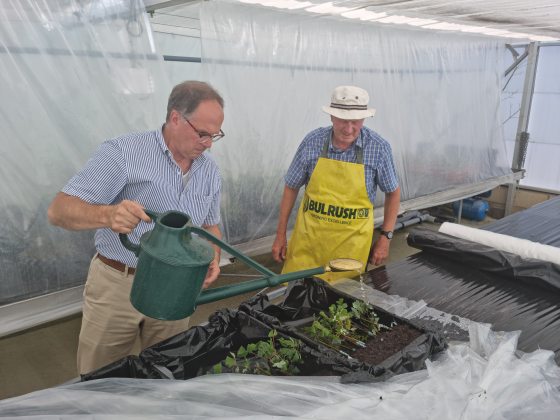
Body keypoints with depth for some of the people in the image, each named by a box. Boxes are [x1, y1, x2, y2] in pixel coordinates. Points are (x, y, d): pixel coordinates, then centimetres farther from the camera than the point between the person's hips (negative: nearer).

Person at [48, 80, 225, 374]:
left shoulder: (210, 171, 4)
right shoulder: (123, 153, -15)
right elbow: (59, 210, -19)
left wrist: (213, 258, -5)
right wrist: (107, 215, -40)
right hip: (116, 287, -3)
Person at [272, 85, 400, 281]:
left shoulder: (379, 148, -10)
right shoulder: (312, 141, -8)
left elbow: (392, 192, 4)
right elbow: (291, 187, 3)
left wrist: (385, 237, -1)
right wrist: (280, 234, 5)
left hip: (351, 243, -1)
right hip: (307, 237, 1)